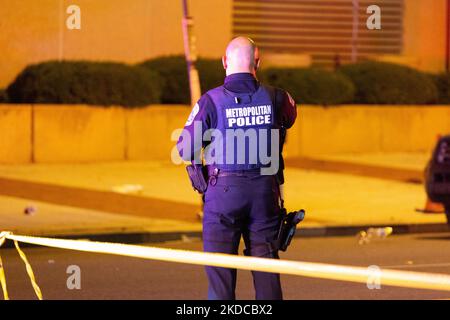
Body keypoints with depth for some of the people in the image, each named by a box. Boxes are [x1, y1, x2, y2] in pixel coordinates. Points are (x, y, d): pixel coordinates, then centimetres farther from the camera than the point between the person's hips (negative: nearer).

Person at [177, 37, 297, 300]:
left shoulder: (211, 101, -9)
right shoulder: (275, 98, -1)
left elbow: (185, 150, -8)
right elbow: (289, 117, 23)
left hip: (224, 190, -2)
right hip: (265, 190, 3)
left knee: (220, 268, 3)